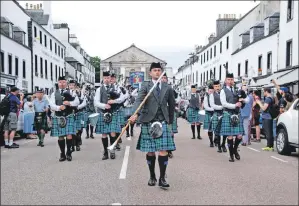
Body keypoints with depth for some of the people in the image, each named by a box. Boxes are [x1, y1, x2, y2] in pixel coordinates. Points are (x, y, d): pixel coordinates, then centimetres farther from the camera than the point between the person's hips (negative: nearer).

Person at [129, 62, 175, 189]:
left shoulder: (167, 88, 11)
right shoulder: (145, 86, 3)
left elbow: (172, 105, 18)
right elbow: (139, 100, -13)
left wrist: (170, 121, 16)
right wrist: (136, 114, -30)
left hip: (163, 122, 1)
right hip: (148, 122, -1)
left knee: (163, 151, -7)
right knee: (150, 151, 6)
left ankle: (162, 179, -1)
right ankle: (152, 177, 21)